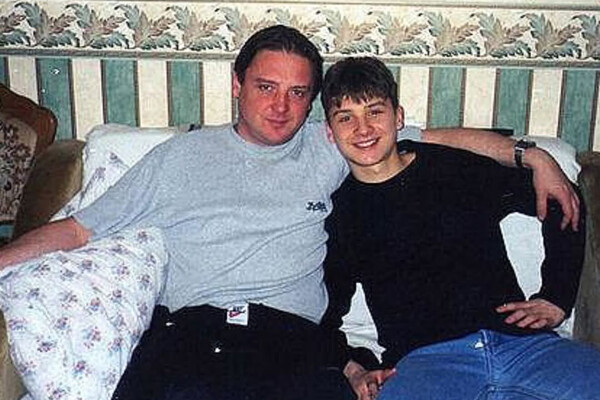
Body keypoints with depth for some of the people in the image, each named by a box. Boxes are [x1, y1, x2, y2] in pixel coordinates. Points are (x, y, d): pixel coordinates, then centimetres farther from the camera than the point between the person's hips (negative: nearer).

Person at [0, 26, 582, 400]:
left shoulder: (330, 150, 21)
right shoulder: (181, 155, 20)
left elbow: (442, 138, 22)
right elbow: (79, 229, 21)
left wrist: (534, 156, 12)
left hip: (288, 339, 1)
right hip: (186, 331, 0)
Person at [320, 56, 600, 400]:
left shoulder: (459, 168, 15)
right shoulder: (336, 213, 13)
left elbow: (562, 204, 22)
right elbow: (328, 312, 17)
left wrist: (556, 300, 14)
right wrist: (353, 369, -2)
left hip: (523, 342, 2)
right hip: (424, 359, -1)